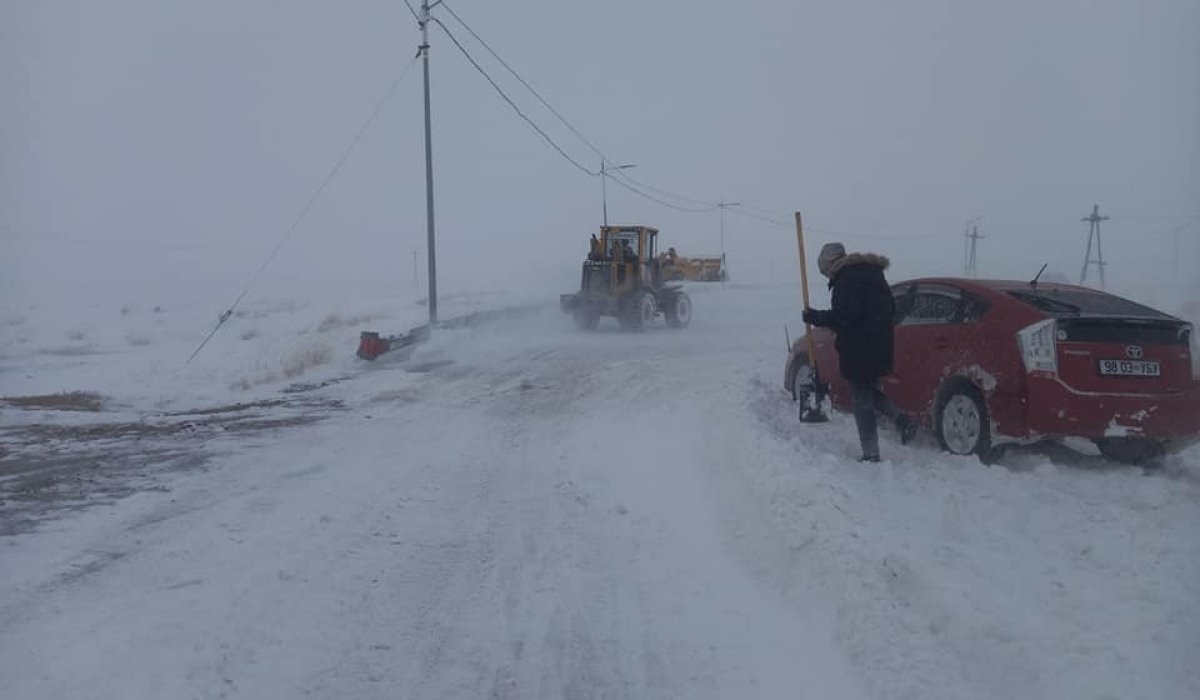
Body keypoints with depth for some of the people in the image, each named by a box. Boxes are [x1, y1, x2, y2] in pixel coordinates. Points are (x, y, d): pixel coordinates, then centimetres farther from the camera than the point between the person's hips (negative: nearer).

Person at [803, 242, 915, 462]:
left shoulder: (846, 278, -13)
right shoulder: (873, 273, 16)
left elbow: (845, 315, -23)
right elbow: (890, 309, 20)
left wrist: (815, 317, -12)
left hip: (858, 351, -9)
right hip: (881, 346, 9)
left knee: (862, 402, 0)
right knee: (870, 391, 24)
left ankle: (871, 454, 3)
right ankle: (902, 419, 6)